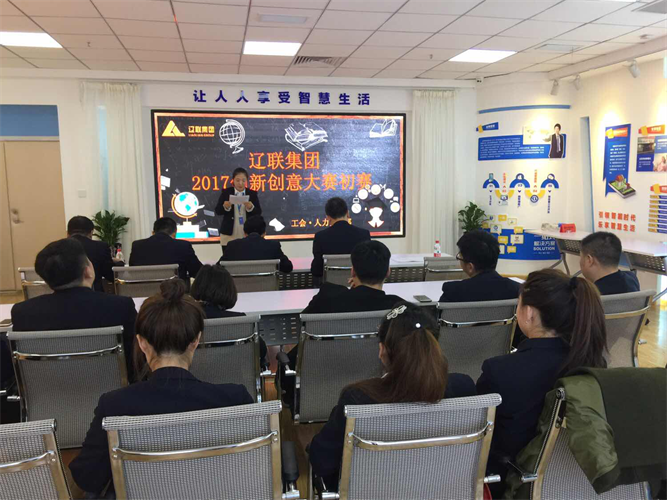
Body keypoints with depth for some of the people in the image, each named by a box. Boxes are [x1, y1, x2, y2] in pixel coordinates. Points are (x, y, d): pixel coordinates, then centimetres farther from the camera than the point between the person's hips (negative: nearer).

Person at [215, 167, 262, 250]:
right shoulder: (226, 192, 3)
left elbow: (258, 213, 0)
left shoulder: (252, 194, 4)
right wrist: (225, 207, -20)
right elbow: (217, 211, 1)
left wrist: (251, 207, -20)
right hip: (229, 235, 0)